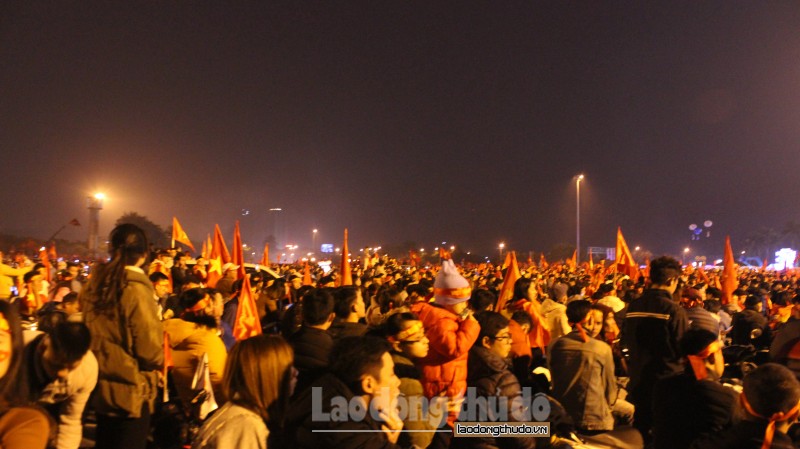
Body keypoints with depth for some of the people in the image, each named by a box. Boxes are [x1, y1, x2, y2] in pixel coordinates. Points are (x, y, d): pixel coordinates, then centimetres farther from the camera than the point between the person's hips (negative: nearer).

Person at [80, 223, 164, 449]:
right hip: (131, 391, -7)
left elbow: (89, 333, 10)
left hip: (101, 385, 7)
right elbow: (150, 351, -21)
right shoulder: (136, 289, -22)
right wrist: (158, 360, -1)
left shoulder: (94, 285, -1)